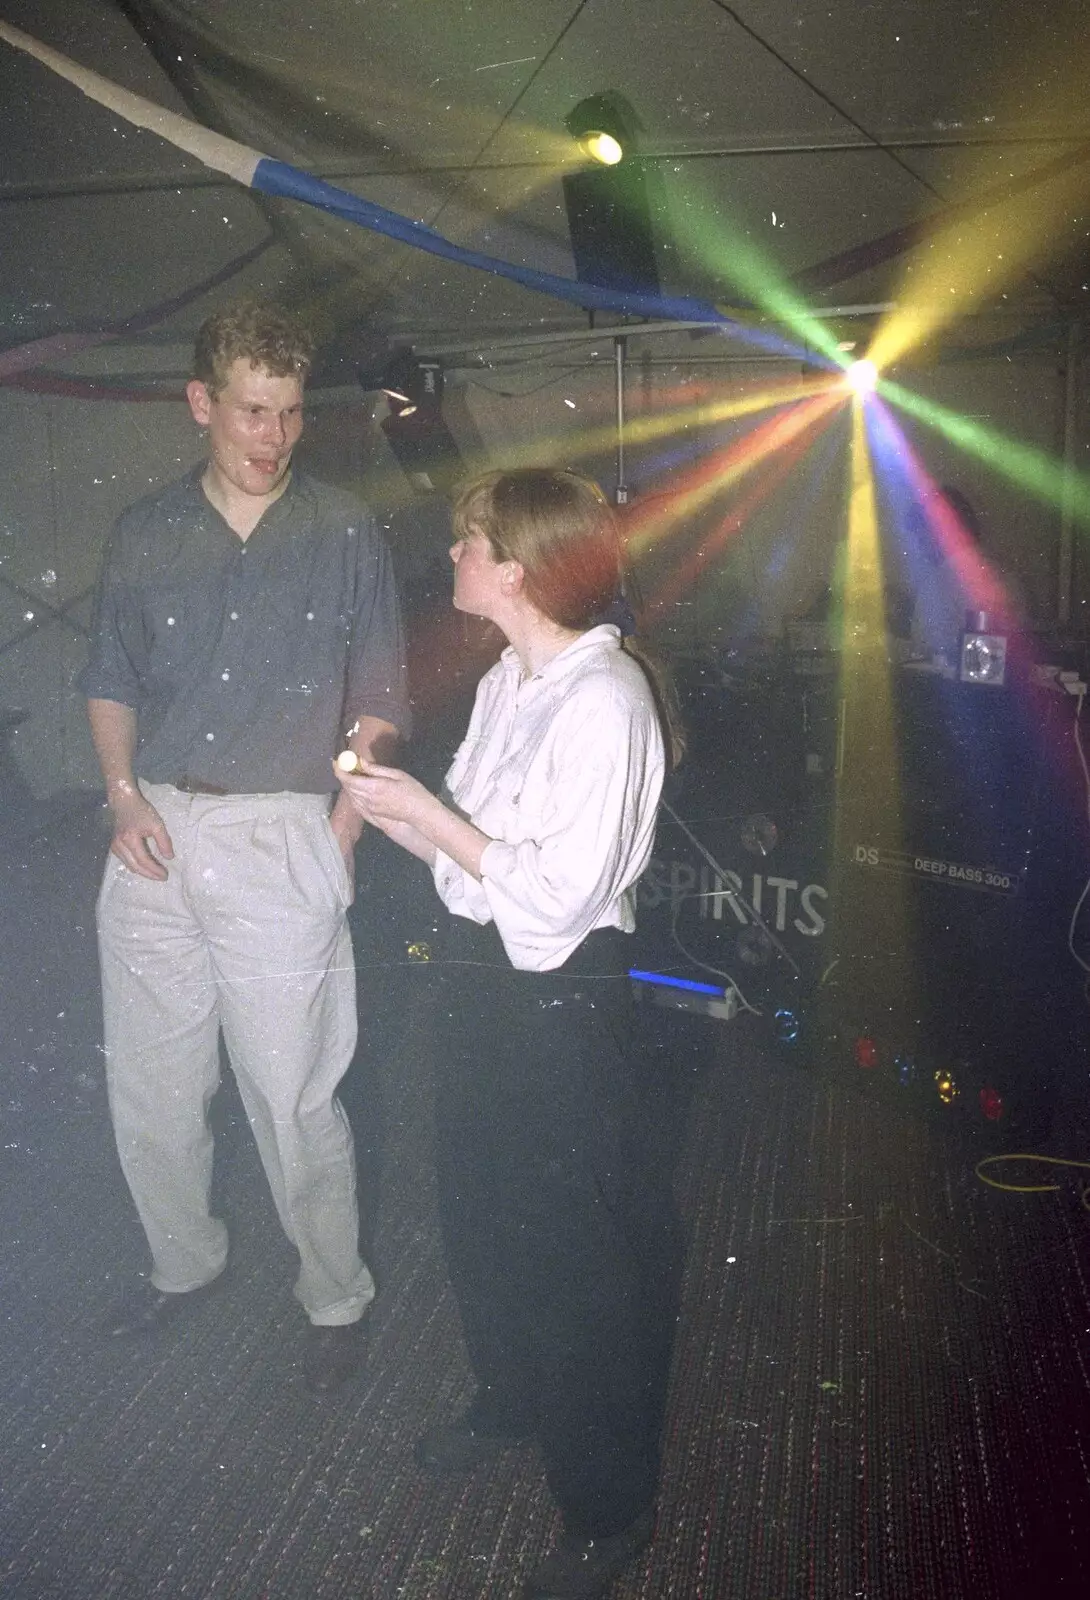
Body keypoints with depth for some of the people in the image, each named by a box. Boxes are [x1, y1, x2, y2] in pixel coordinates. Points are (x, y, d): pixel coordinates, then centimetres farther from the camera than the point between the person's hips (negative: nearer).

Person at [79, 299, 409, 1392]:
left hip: (281, 842, -3)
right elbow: (109, 685, 15)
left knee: (294, 1099, 1)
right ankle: (183, 1263, 38)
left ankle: (335, 1298, 24)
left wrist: (343, 831, -6)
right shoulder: (144, 536, 9)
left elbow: (378, 702, 3)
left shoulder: (343, 536, 2)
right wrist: (123, 797, -1)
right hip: (155, 839, 4)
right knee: (147, 1091, 13)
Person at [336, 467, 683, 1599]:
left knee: (577, 1251, 7)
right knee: (479, 1210, 24)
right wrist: (391, 806, -5)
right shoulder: (507, 680, 6)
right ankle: (509, 1400, 52)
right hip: (483, 982, 9)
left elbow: (557, 894, -25)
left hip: (562, 1006, -9)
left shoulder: (603, 699, -22)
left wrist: (424, 813, -20)